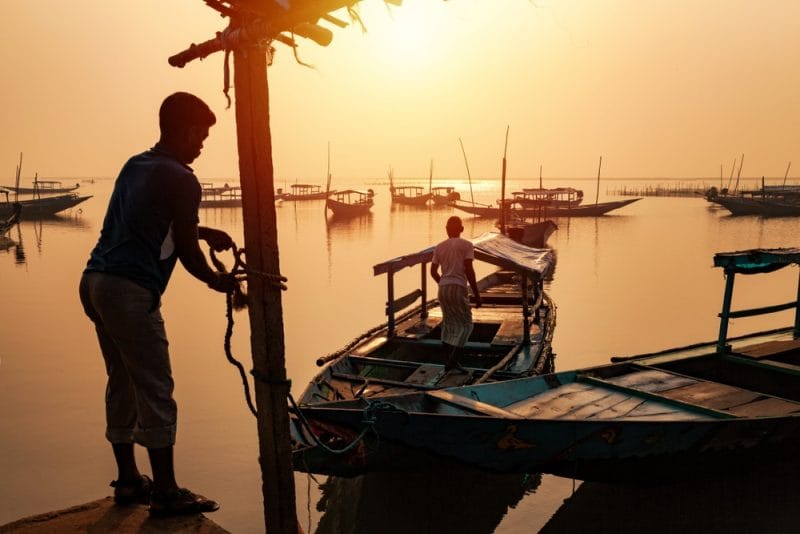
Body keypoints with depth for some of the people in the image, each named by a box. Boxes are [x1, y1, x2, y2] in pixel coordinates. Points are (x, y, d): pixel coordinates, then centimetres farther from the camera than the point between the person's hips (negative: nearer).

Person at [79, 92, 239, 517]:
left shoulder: (135, 165, 17)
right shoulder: (181, 180, -9)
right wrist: (216, 281, 11)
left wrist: (202, 231, 25)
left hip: (94, 281, 9)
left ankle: (128, 481, 27)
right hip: (130, 290, -9)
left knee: (122, 384, 17)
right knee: (155, 393, -2)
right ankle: (166, 494, 6)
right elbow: (185, 250, -5)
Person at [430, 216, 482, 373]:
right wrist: (476, 294, -6)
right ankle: (453, 360, -11)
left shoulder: (439, 247, 13)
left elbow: (433, 271, 14)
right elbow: (469, 270, -10)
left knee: (449, 324, 15)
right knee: (466, 325, 2)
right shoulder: (466, 245, -2)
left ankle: (450, 360, 17)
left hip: (442, 289, 6)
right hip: (458, 288, -6)